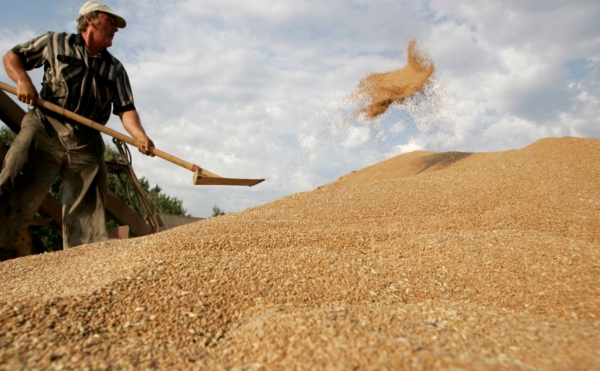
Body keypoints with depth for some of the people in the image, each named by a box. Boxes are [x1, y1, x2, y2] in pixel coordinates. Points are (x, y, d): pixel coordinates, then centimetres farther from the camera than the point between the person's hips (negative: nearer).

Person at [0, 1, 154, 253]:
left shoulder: (116, 69, 13)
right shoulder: (56, 42, 11)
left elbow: (126, 109, 3)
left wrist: (140, 136, -17)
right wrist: (23, 80, -7)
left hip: (87, 144, 2)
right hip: (45, 130, -1)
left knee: (87, 215, -1)